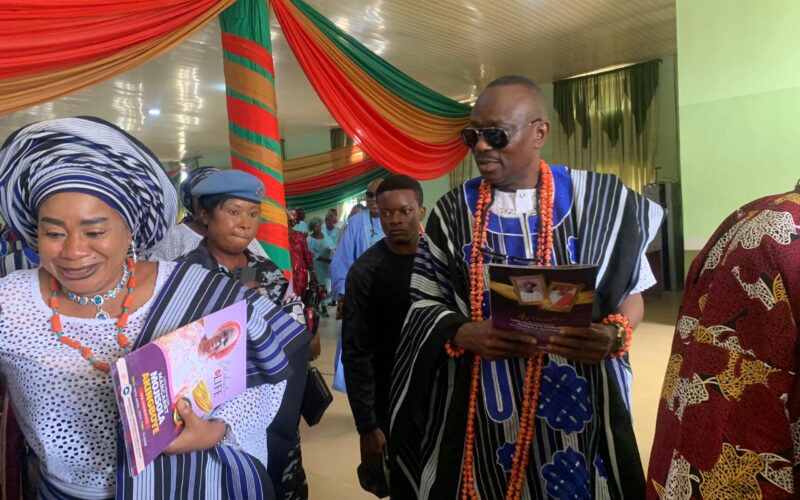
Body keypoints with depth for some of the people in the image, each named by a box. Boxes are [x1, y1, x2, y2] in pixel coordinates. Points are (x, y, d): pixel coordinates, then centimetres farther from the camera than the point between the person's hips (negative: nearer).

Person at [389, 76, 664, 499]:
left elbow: (631, 294, 3)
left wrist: (615, 335, -18)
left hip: (572, 403, -1)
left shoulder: (595, 199, -4)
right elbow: (423, 301, 2)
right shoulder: (454, 210, 1)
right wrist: (464, 334, -17)